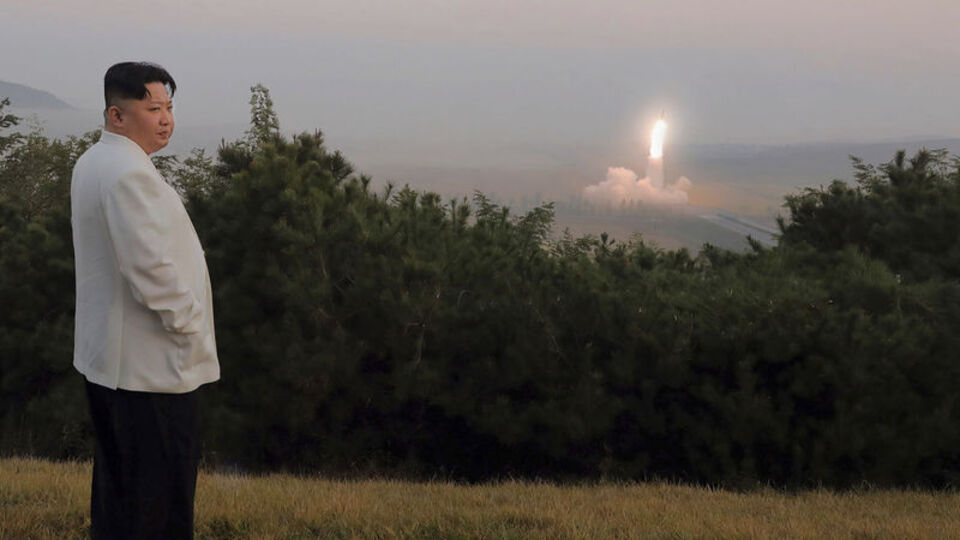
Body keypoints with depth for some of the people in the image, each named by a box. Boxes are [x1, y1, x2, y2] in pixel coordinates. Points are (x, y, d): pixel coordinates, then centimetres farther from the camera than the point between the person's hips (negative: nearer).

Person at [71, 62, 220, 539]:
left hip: (106, 357, 11)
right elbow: (153, 269, -25)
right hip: (150, 365, -11)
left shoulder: (91, 164, 13)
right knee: (157, 500, -4)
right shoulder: (129, 173, -20)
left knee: (116, 489, 18)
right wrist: (188, 326, -12)